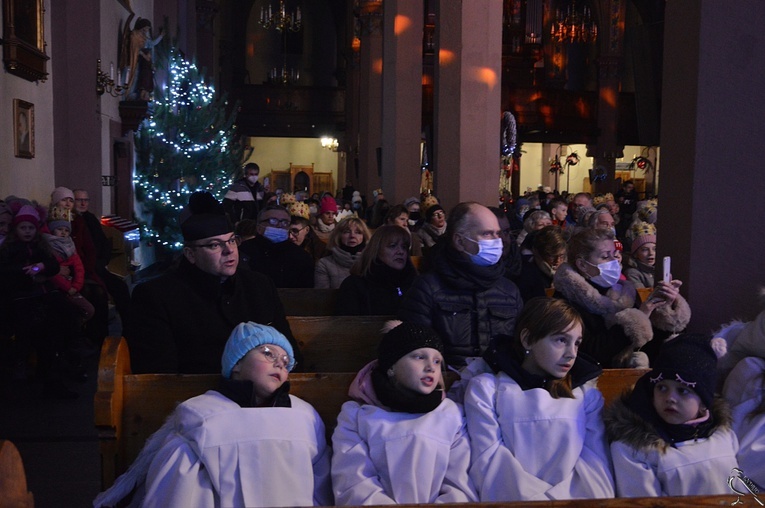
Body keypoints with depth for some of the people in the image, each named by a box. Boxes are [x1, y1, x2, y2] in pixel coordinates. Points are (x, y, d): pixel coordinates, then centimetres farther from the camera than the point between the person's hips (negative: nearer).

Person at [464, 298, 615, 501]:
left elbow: (595, 459, 5)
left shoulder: (586, 392, 15)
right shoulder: (486, 388, 6)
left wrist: (595, 500, -15)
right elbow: (489, 461, -4)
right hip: (514, 500, -2)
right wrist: (545, 500, -15)